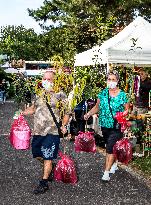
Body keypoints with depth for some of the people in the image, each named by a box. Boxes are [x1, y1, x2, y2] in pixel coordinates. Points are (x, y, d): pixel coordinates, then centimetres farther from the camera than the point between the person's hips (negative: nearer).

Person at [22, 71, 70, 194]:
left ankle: (44, 183, 9)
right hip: (38, 132, 6)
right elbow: (33, 109, 23)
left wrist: (63, 125, -15)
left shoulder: (60, 95, -4)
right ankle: (50, 168, 42)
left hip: (52, 132, -6)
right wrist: (21, 113, 8)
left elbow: (67, 112, -2)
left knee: (47, 158, -2)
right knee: (37, 154, 15)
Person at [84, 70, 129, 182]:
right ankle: (114, 164, 40)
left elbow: (127, 109, 0)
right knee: (110, 147, 17)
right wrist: (89, 114, -5)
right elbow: (97, 107, 10)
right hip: (105, 125, 4)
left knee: (110, 148, -9)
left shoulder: (122, 95, -6)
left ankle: (107, 172, -2)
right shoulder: (103, 93, 3)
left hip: (116, 127, -4)